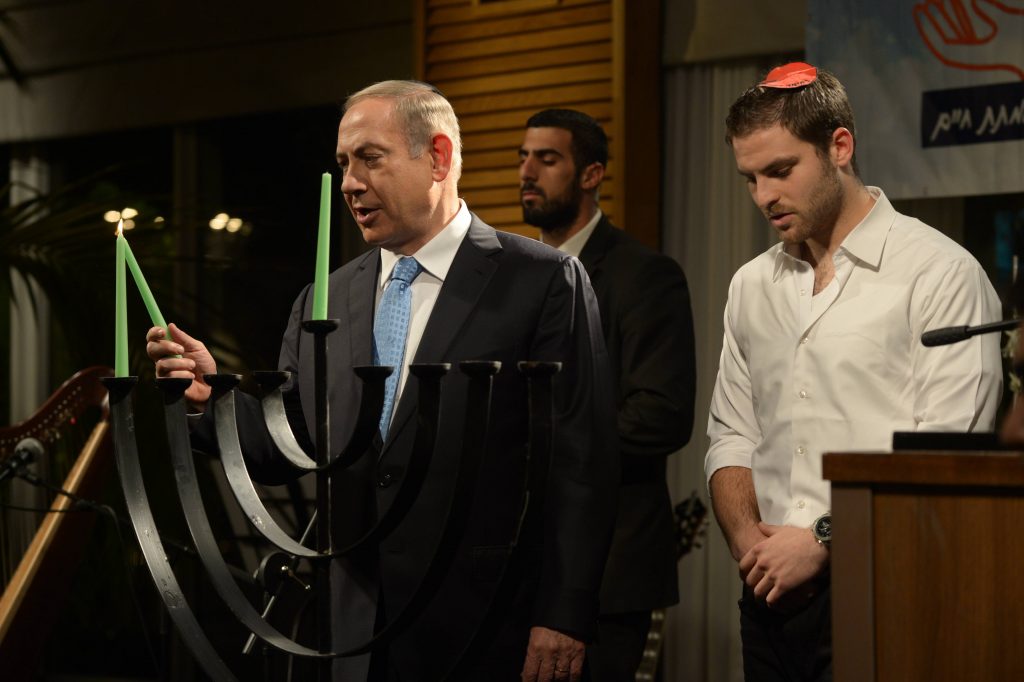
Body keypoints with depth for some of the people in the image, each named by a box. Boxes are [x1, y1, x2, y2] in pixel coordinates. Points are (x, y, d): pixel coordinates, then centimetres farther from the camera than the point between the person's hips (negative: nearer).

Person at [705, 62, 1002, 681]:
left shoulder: (939, 274, -5)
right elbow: (732, 438, 15)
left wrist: (823, 542, -13)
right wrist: (749, 541, -2)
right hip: (771, 591, 5)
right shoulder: (752, 287, 15)